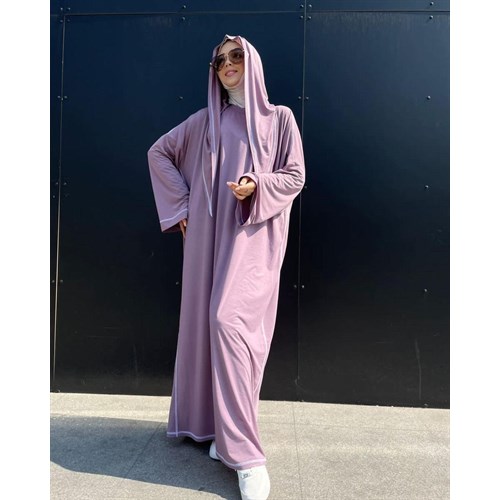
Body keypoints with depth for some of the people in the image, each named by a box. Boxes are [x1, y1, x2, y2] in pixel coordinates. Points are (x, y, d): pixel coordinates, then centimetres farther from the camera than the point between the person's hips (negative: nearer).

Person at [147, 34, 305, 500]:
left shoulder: (279, 118, 8)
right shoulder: (204, 121, 15)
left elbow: (295, 176, 4)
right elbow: (158, 152, 20)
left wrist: (257, 186, -16)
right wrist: (180, 202, 10)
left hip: (254, 236, -4)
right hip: (208, 234, 4)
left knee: (231, 321, -18)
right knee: (208, 321, 4)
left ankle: (244, 450, -10)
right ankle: (217, 424, 21)